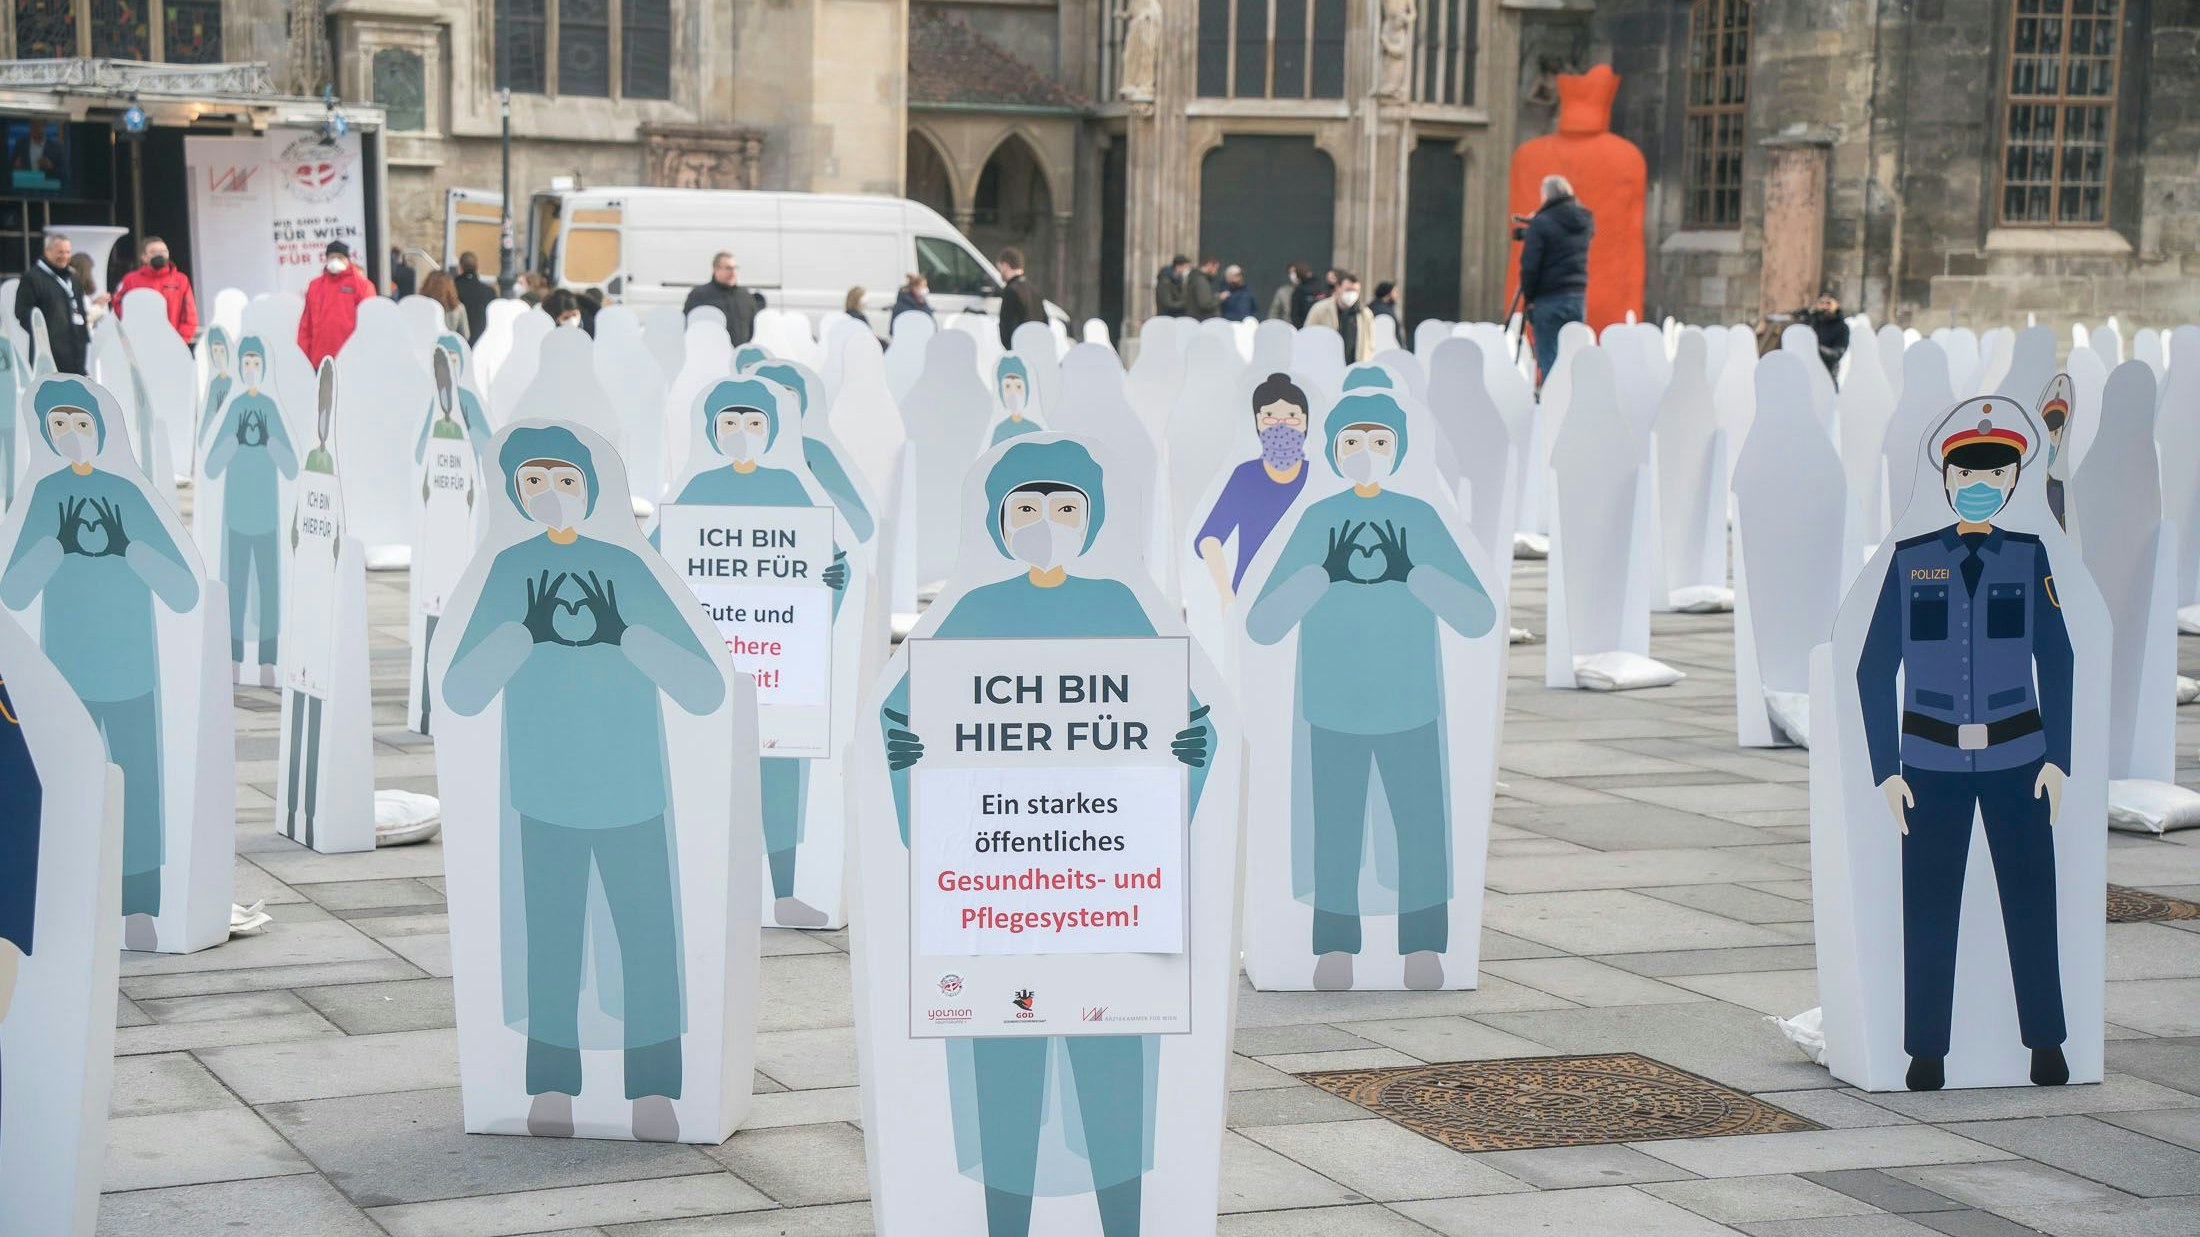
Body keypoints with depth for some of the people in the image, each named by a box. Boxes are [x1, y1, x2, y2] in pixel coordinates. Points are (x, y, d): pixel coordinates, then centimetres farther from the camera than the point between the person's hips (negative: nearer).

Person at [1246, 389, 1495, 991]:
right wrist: (1327, 574, -22)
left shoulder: (1421, 520, -2)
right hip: (1334, 709, 0)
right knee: (1336, 834, 0)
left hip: (1410, 708, 0)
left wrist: (1410, 574, -22)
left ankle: (1424, 952, 6)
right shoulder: (1316, 522, -3)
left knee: (1422, 829, -3)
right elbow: (1261, 626, -9)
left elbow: (1479, 618, -9)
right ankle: (1334, 955, 9)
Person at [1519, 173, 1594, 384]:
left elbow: (1530, 264, -13)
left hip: (1549, 300, -5)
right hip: (1578, 297, 6)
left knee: (1548, 356, -1)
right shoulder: (1585, 220, 6)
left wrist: (1528, 297, -2)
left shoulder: (1541, 223, -11)